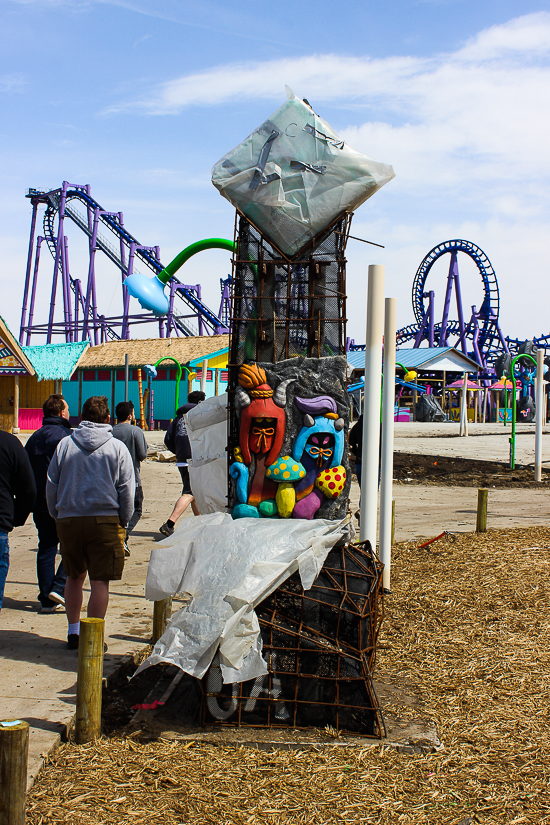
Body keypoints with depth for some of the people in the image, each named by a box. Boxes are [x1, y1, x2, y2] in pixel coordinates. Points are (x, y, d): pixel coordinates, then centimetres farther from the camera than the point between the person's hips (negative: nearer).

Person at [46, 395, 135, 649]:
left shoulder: (65, 444, 7)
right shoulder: (117, 448, 1)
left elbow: (51, 486, 9)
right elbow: (127, 490, 1)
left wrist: (57, 515, 19)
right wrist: (123, 523, 10)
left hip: (68, 520, 3)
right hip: (105, 521, -3)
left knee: (74, 577, 17)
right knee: (100, 581, 1)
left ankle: (73, 631, 22)